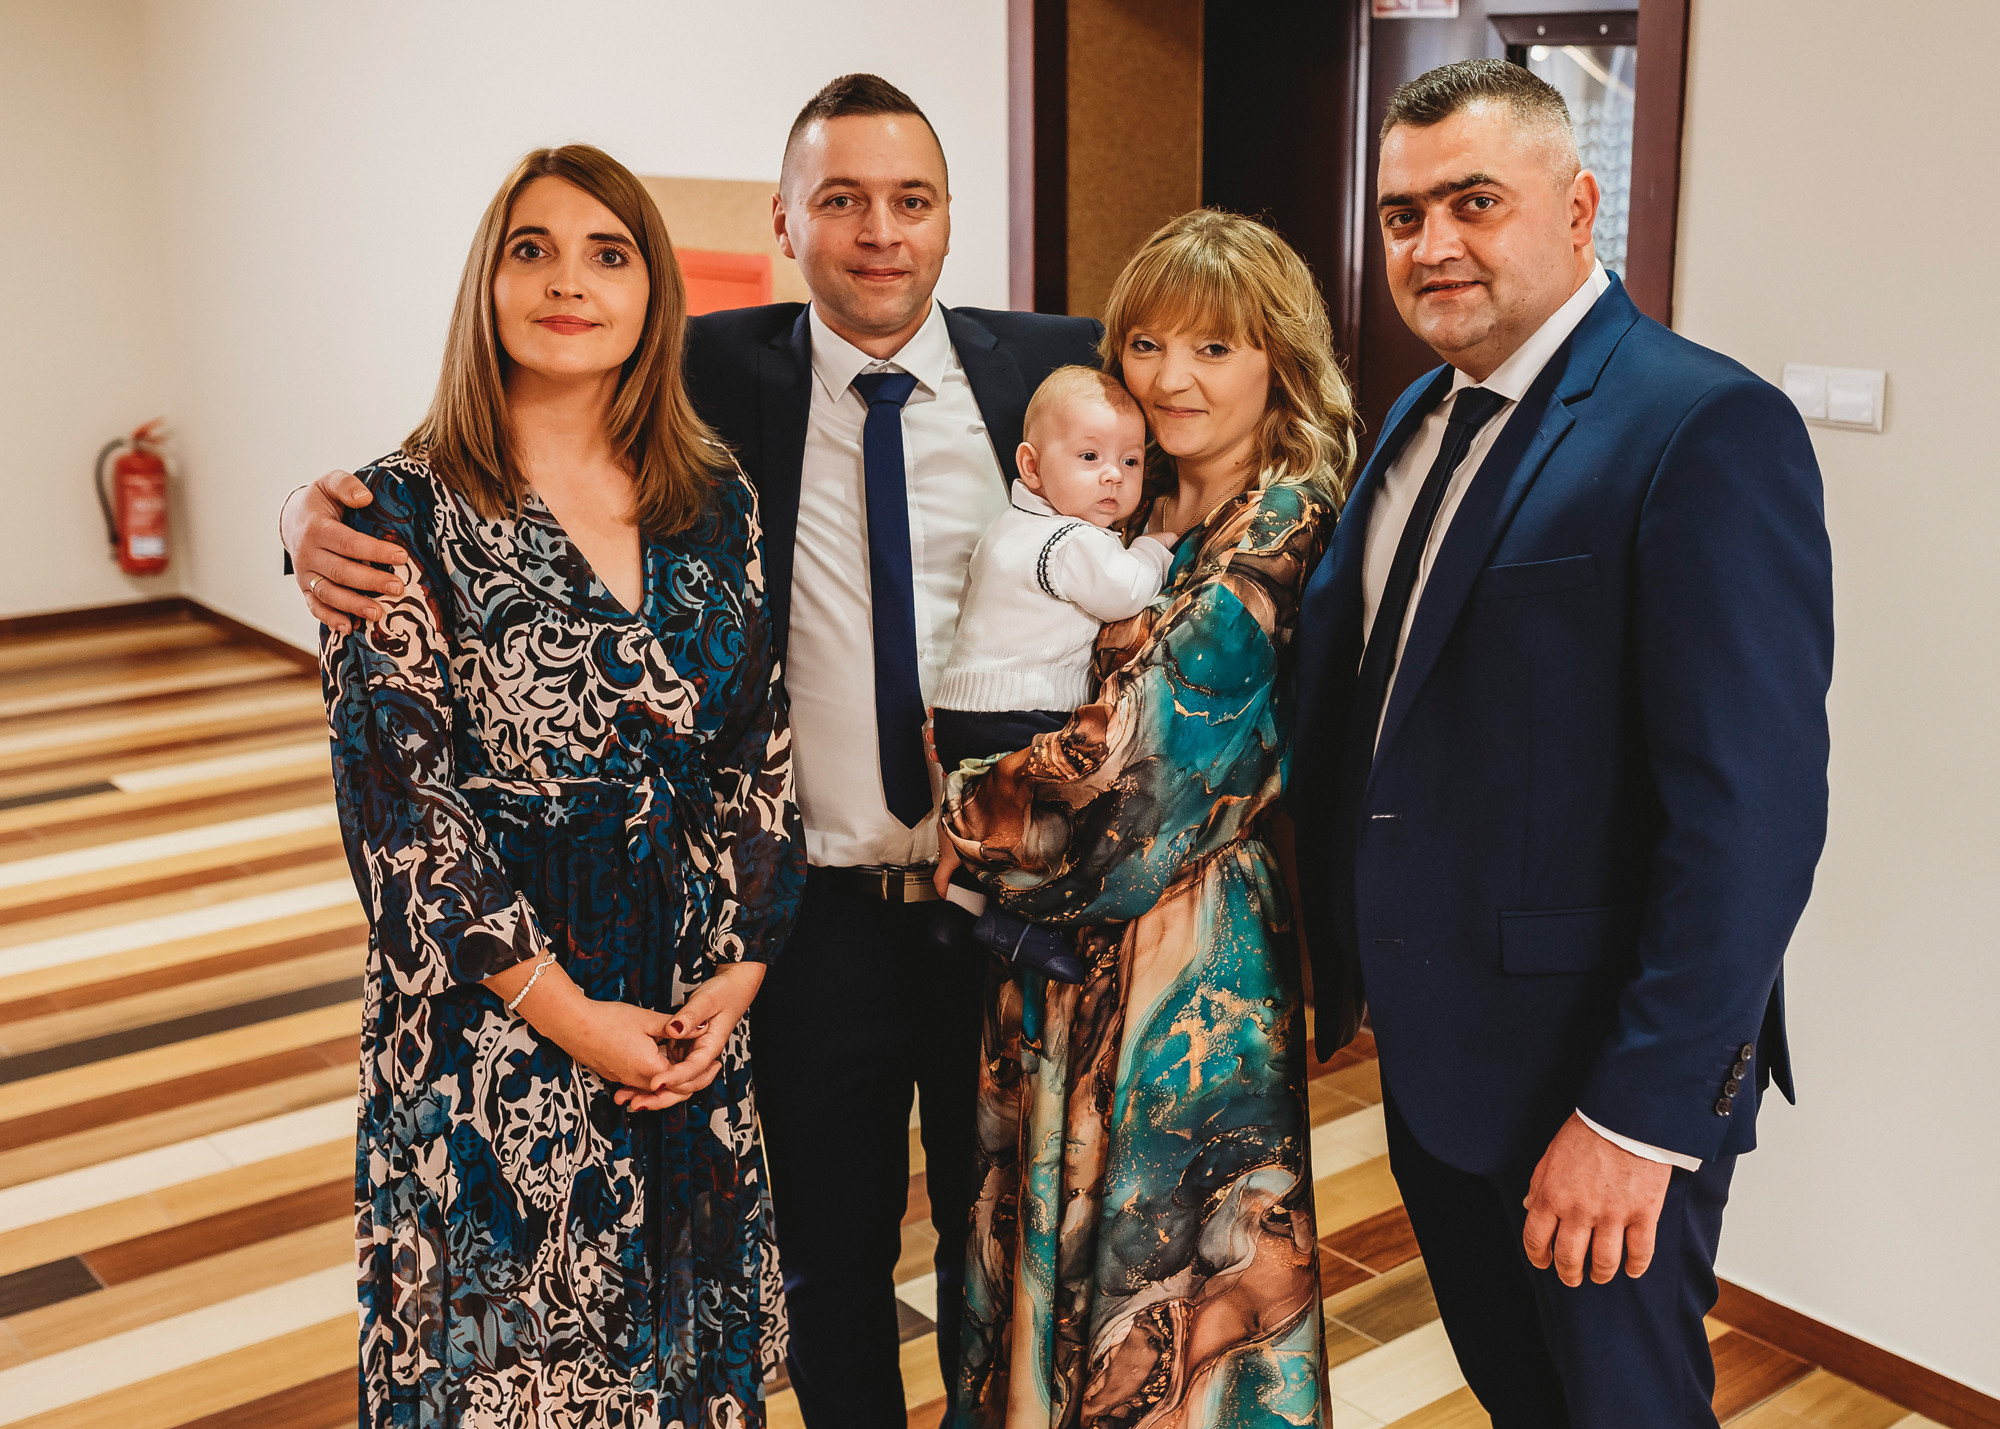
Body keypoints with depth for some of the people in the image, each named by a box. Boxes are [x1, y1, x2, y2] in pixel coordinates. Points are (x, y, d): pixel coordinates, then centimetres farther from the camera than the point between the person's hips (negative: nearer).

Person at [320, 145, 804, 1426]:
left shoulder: (718, 503, 2)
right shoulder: (406, 512, -10)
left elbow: (762, 753, 4)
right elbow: (396, 793, -13)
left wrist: (736, 974, -4)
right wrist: (564, 1011, -14)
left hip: (700, 1016, 4)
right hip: (491, 1024, -3)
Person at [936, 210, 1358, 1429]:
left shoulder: (1288, 529, -15)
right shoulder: (1147, 515, 10)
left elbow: (1138, 753, -19)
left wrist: (966, 815, -8)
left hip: (1188, 953, -7)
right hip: (1070, 941, 8)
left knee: (1166, 1259, 7)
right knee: (1062, 1225, 19)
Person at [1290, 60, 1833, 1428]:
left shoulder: (1708, 427, -18)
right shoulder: (1424, 419, 8)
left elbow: (1752, 812, -23)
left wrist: (1642, 1113, -22)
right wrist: (1333, 967, 8)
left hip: (1603, 1065, -7)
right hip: (1432, 1045, 7)